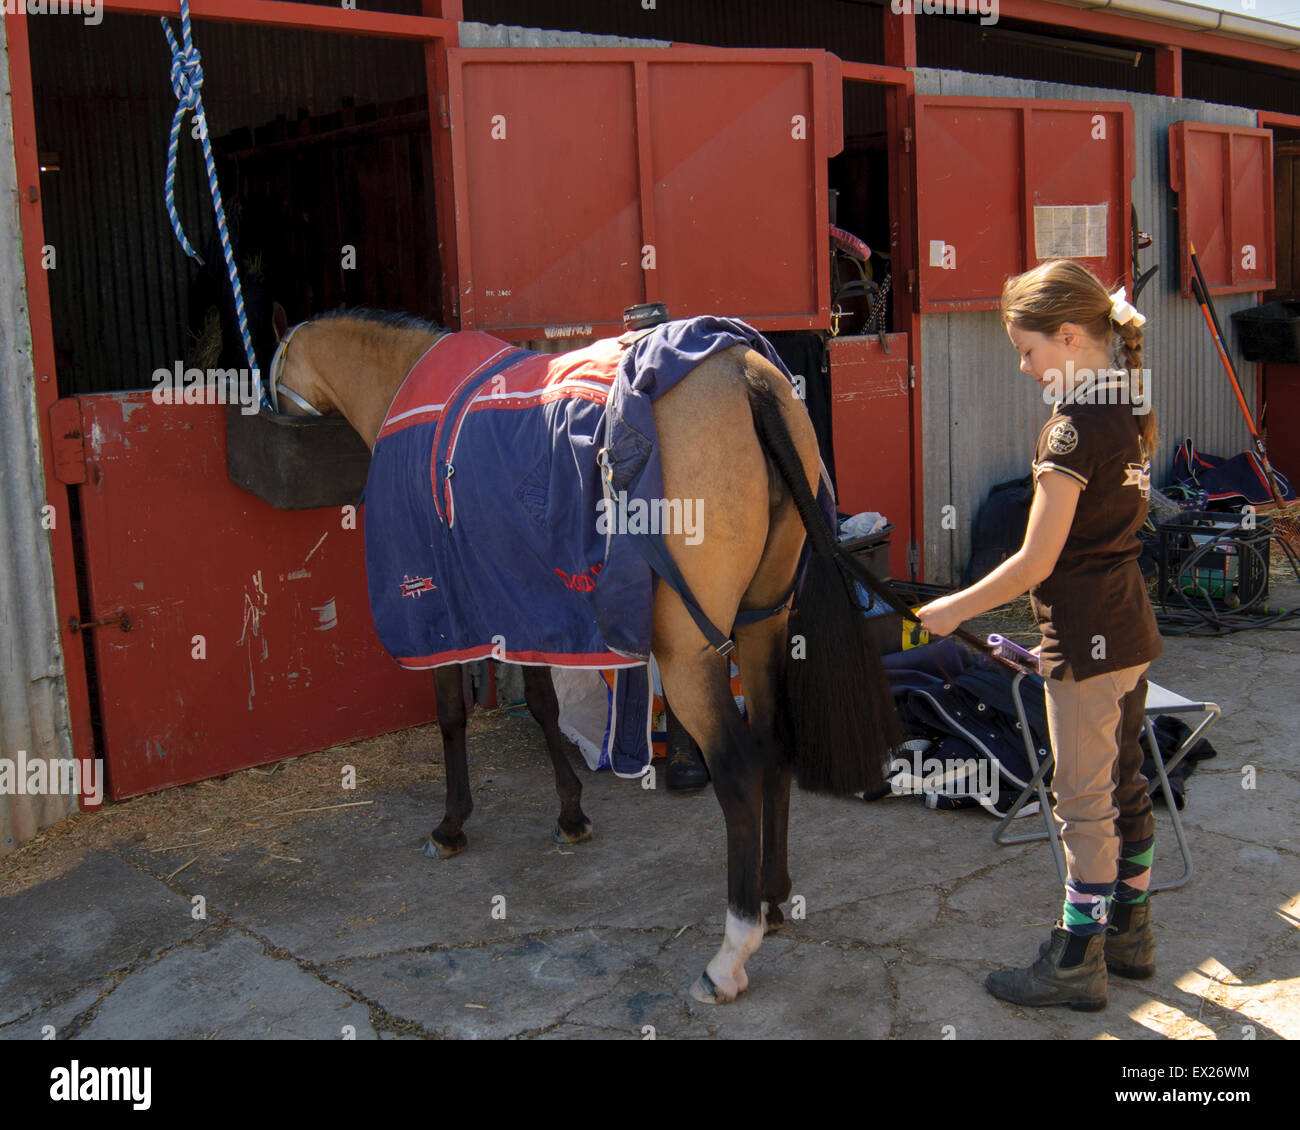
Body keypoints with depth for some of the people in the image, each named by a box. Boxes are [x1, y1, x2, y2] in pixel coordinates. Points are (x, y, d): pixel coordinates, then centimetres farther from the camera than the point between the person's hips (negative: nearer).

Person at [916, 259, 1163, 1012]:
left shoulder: (1074, 428, -20)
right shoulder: (1132, 410, 7)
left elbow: (1036, 562, -20)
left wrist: (953, 610, -9)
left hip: (1086, 637, -9)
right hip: (1132, 627, 9)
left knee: (1084, 801, 2)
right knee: (1125, 784, 18)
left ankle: (1078, 964, 14)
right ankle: (1130, 934, 32)